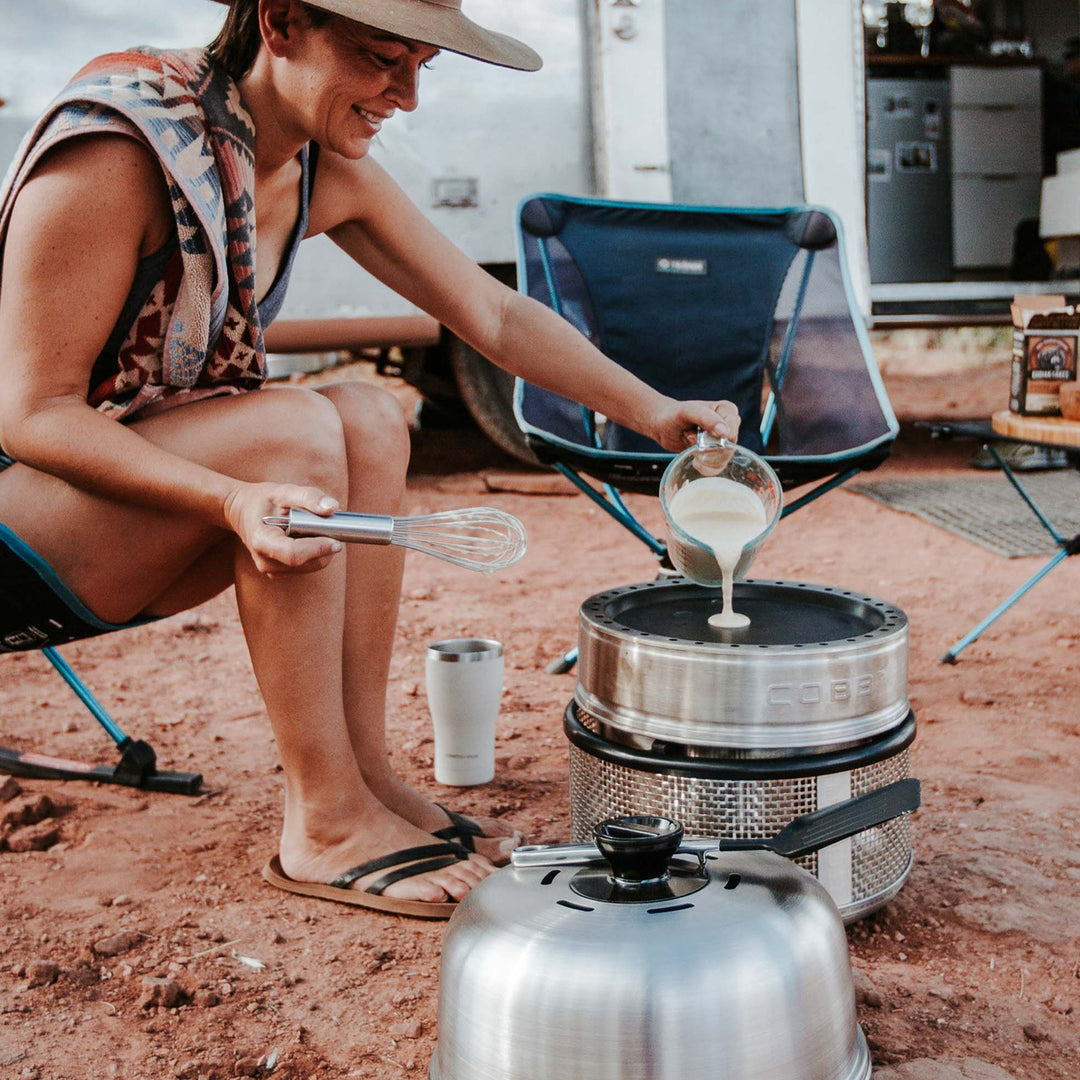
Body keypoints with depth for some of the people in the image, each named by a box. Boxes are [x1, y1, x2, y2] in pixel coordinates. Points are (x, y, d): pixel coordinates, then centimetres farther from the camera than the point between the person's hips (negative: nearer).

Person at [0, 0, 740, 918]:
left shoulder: (328, 173, -2)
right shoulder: (117, 148, -25)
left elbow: (495, 315, 2)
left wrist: (652, 412, -7)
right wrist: (234, 501, -38)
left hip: (161, 468, 7)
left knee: (370, 419, -13)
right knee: (298, 429, -27)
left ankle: (365, 772, -9)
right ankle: (325, 825, -18)